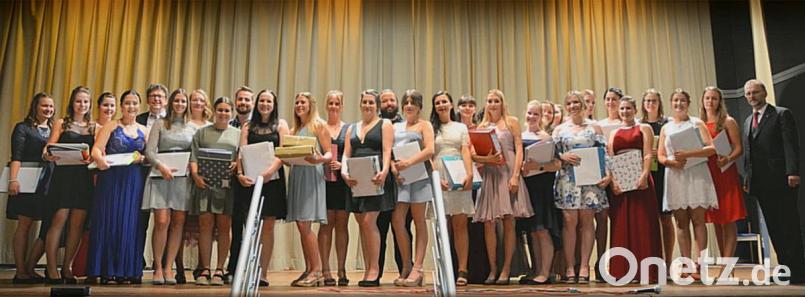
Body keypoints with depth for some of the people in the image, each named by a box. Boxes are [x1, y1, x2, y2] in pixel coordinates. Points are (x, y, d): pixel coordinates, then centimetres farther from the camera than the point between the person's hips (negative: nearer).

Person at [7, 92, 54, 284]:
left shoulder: (54, 130, 19)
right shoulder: (23, 128, 4)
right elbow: (16, 156, -7)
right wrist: (13, 180, -17)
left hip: (49, 182, 5)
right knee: (24, 225, -4)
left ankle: (29, 268, 9)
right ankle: (21, 272, 1)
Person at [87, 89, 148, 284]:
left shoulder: (143, 130, 14)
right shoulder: (111, 127, 5)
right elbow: (96, 149, -6)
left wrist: (142, 158, -10)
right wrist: (100, 159, -27)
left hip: (135, 182, 3)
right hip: (112, 179, -2)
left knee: (131, 223, 1)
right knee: (110, 221, -2)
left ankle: (128, 270, 6)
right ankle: (108, 270, 4)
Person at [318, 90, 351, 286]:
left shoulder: (349, 129, 11)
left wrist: (342, 164, -12)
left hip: (343, 180, 1)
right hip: (324, 180, -1)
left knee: (342, 224, 4)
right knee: (326, 224, -2)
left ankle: (342, 270, 9)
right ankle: (325, 270, 2)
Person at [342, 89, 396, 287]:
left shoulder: (385, 124, 6)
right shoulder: (352, 128, 20)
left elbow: (387, 151, -7)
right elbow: (346, 154, 11)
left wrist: (384, 172, -25)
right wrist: (344, 172, -9)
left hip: (376, 179, -5)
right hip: (356, 180, 5)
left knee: (368, 222, -13)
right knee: (362, 224, 6)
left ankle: (374, 270, -4)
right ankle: (367, 270, 12)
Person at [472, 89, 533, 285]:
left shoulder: (511, 122, 9)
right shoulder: (482, 126, 16)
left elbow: (519, 149, 1)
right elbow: (474, 154, 9)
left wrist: (515, 176, -10)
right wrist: (486, 158, -13)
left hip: (508, 173, -2)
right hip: (489, 175, 2)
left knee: (509, 222, -3)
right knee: (488, 223, -2)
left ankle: (506, 270, 3)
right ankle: (492, 270, 5)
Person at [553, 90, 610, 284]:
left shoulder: (594, 127, 11)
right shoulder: (559, 129, 13)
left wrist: (607, 174, -7)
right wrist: (564, 156, -13)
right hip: (567, 179, 0)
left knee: (586, 221, -1)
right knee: (569, 221, -6)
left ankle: (584, 266, 4)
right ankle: (570, 268, -1)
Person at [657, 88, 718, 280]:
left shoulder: (696, 123, 7)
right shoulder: (666, 128, 16)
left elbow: (711, 148, -4)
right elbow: (660, 155, 10)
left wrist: (688, 154, -17)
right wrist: (671, 162, -11)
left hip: (696, 175, -3)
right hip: (675, 176, 3)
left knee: (698, 220, -5)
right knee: (681, 222, 2)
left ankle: (699, 264, -6)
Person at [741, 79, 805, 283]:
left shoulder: (782, 114, -1)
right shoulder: (747, 122, 19)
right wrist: (747, 177, 11)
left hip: (781, 180, -6)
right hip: (761, 183, 7)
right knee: (773, 228, 7)